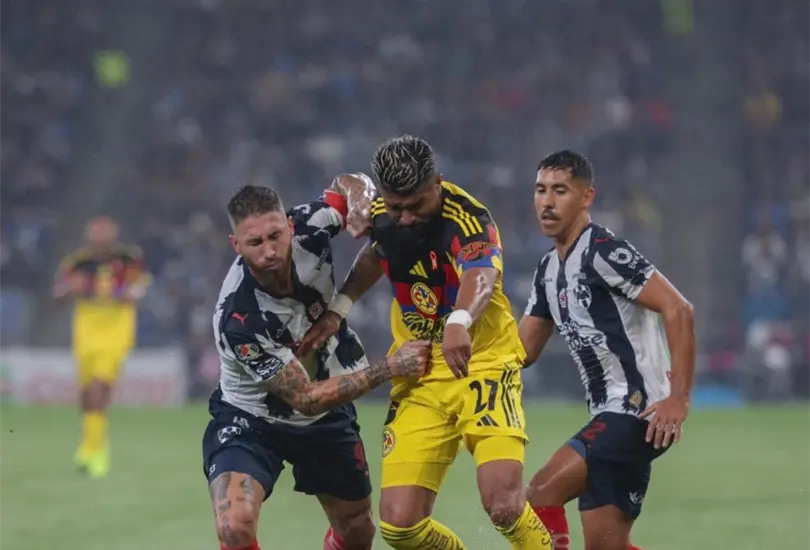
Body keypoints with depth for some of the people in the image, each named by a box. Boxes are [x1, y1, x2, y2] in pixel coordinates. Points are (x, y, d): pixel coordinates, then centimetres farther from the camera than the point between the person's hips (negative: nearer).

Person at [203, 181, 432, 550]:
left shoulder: (307, 230, -24)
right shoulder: (238, 320, -36)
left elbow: (348, 185, 0)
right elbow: (306, 397, -28)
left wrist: (358, 205, -25)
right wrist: (390, 367, -29)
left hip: (326, 419, 6)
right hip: (250, 419, -5)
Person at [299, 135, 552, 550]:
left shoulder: (469, 219, -20)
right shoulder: (380, 214, -1)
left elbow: (481, 277, -42)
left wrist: (459, 322, -63)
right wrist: (338, 308, 11)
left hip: (483, 364, -5)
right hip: (418, 375, 5)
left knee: (502, 501, -25)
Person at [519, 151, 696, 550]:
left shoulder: (603, 252, -12)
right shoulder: (549, 269, 16)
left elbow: (678, 310, -18)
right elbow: (523, 349, 20)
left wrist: (679, 398, -22)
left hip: (638, 410, -10)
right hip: (612, 414, 10)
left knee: (541, 496, -19)